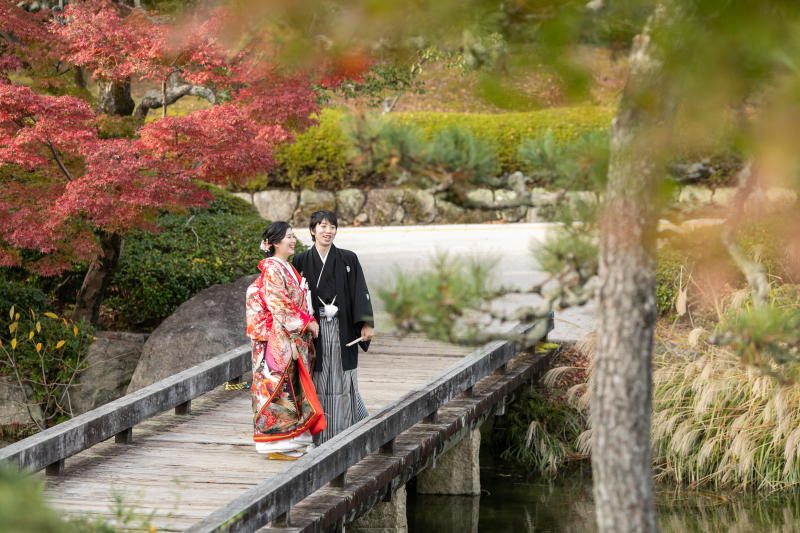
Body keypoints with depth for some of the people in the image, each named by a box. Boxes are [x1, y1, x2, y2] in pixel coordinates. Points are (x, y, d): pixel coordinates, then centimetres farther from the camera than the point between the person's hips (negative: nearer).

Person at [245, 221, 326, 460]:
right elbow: (279, 306, -18)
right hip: (278, 339, -10)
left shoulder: (287, 268, 17)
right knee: (278, 385, -6)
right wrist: (307, 322, -13)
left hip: (293, 339, 10)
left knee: (294, 385, 10)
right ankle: (278, 444, -2)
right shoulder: (272, 269, -13)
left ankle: (291, 442, 15)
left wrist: (310, 321, 11)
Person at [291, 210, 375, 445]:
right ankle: (321, 437, 5)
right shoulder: (301, 261, 6)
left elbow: (360, 292, 0)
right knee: (318, 380, -1)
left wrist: (366, 324, -11)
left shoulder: (348, 260, 6)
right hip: (314, 329, 0)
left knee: (342, 380, -1)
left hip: (342, 328, 0)